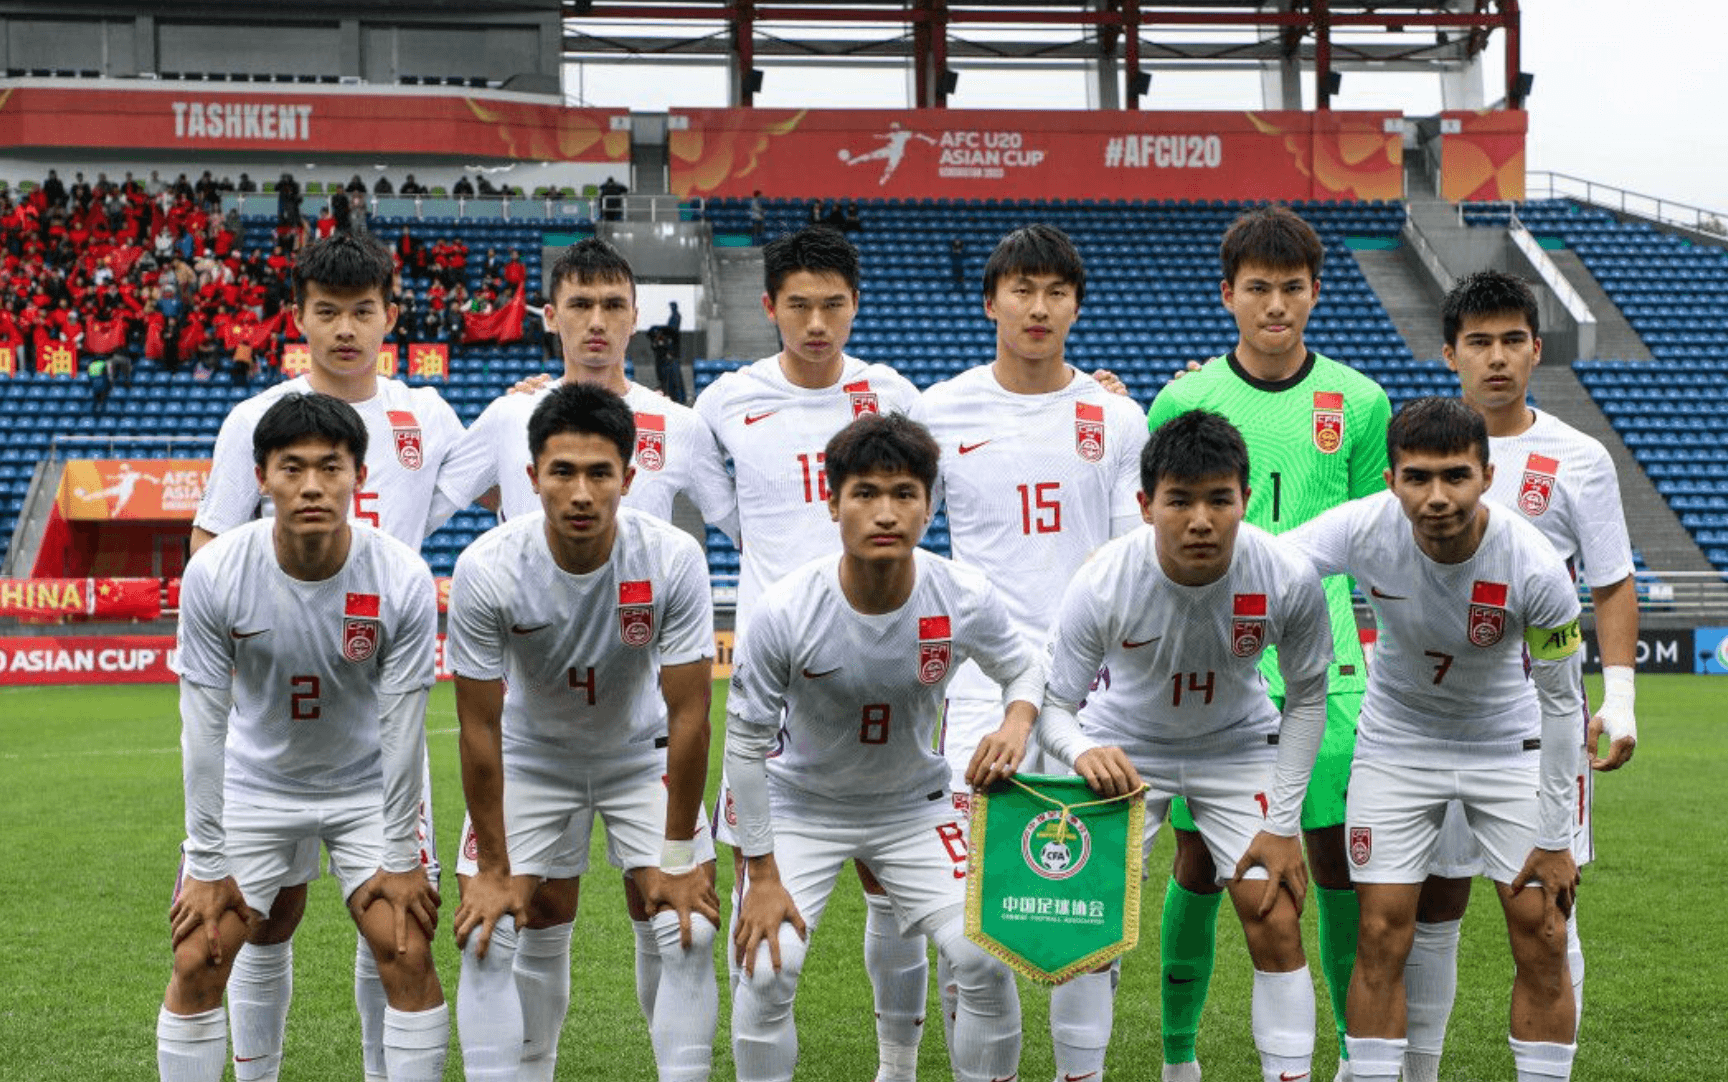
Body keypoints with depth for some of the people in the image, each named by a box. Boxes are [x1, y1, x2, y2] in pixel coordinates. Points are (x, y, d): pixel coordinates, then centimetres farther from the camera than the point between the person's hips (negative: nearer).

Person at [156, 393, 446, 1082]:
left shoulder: (403, 579, -23)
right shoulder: (214, 573, -22)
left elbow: (402, 727, -15)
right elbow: (204, 724, -15)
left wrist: (400, 860, -11)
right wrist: (206, 865, -12)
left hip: (369, 785, 0)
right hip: (254, 784, 1)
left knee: (408, 957, -11)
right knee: (196, 963, -5)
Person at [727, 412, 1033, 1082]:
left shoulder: (964, 600, -21)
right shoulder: (784, 613, -27)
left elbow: (1023, 668, 2)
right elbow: (745, 743, -15)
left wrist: (1016, 722, -23)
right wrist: (761, 875, -13)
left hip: (914, 805, 2)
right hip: (802, 804, -2)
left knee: (985, 958, -11)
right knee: (767, 966, -17)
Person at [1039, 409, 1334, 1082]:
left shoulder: (1289, 578, -26)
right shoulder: (1102, 584, -31)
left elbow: (1306, 698, -9)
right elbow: (1053, 705, -20)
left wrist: (1282, 826, -11)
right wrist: (1083, 751, -44)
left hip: (1239, 748, 1)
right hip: (1123, 751, -1)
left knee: (1277, 924, -8)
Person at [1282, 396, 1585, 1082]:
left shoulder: (1536, 568, -28)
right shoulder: (1363, 529, -27)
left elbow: (1560, 704, -15)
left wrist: (1554, 840, -10)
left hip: (1508, 744, 0)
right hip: (1396, 741, 1)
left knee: (1542, 943, -4)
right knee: (1382, 937, -4)